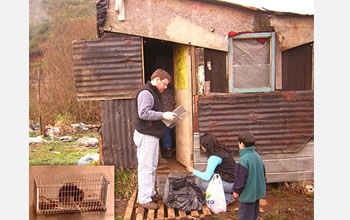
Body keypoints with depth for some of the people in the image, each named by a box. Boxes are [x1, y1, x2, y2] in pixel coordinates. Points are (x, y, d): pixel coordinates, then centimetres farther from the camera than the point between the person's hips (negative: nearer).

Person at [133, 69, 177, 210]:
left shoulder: (155, 93, 19)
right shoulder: (146, 93, -15)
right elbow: (143, 113, -25)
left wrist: (165, 116, 9)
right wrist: (163, 115, -21)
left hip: (153, 136, 11)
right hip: (145, 136, -11)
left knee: (152, 166, 18)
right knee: (145, 167, -5)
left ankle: (150, 193, 30)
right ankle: (144, 199, 2)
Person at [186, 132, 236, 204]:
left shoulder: (214, 157, -19)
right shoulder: (222, 151, 8)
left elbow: (206, 177, -16)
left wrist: (193, 171, -4)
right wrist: (206, 173, 14)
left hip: (231, 184, -9)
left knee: (203, 184, -8)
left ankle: (228, 198, -2)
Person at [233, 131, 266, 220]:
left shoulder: (243, 159, -22)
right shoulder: (257, 156, 5)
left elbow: (240, 178, -19)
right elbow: (263, 173, 15)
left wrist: (236, 191, -7)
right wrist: (262, 185, 27)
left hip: (247, 193, -9)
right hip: (257, 192, 9)